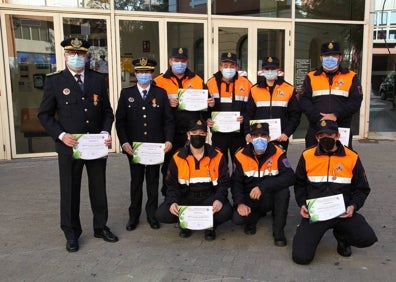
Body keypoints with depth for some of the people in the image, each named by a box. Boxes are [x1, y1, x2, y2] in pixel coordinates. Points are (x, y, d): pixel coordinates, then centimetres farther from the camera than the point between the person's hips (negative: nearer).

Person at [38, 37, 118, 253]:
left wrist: (106, 132, -7)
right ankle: (71, 233, 26)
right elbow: (44, 114, -1)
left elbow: (107, 111, 8)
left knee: (98, 188, 13)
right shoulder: (54, 81, -2)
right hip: (69, 146, -2)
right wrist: (61, 135, -14)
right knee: (70, 191, 9)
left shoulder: (98, 79, 5)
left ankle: (101, 227, 30)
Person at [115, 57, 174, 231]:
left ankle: (152, 214, 23)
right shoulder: (126, 93, 3)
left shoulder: (161, 93, 3)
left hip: (156, 146, 0)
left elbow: (168, 120, 2)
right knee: (136, 182, 10)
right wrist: (124, 142, -10)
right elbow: (120, 121, 1)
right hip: (134, 147, 0)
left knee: (153, 181, 10)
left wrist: (168, 140, -11)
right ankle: (134, 215, 22)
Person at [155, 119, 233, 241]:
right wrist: (172, 202, -16)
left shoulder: (217, 156, -1)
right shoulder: (178, 158, 0)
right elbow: (172, 185, 3)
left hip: (209, 198, -1)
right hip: (186, 199, 1)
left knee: (226, 212, -30)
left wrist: (219, 199, -17)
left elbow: (224, 182, 1)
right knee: (162, 214, -21)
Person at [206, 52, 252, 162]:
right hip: (218, 133, 1)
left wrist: (244, 117, -15)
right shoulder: (211, 83, 3)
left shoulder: (246, 84, 1)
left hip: (238, 134, 0)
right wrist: (207, 119, -9)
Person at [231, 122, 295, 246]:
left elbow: (289, 177, -25)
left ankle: (278, 230, -9)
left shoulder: (278, 153, -13)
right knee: (237, 218, -25)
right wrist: (240, 203, -18)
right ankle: (256, 215, 15)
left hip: (271, 198, -1)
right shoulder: (241, 156, -8)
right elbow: (236, 182, -2)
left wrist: (263, 187, -33)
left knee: (284, 191, -33)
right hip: (250, 199, 1)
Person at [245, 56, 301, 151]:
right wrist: (248, 132, -4)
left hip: (280, 139, -1)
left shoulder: (289, 89, 4)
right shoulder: (254, 89, 8)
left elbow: (295, 114, 4)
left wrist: (287, 133, -8)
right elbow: (249, 114, 9)